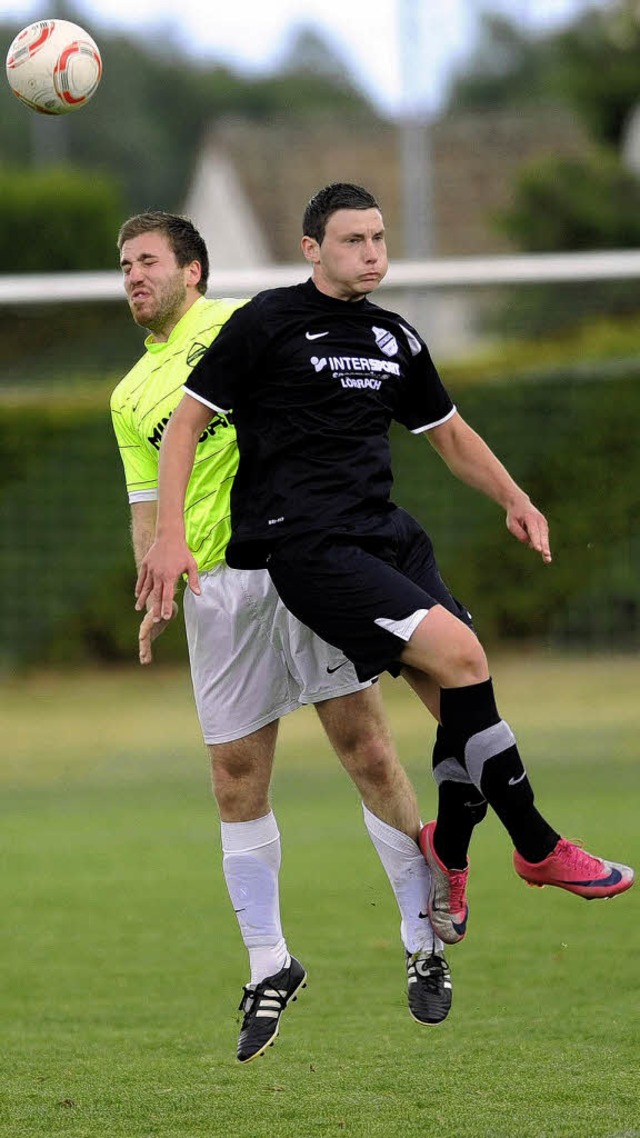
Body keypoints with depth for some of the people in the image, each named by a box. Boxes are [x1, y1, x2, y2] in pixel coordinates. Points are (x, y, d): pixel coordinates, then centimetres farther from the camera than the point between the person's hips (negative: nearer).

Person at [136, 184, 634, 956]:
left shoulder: (394, 338, 17)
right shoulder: (268, 322, -2)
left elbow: (449, 433, 29)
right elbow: (187, 420, -2)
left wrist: (513, 500, 14)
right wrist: (169, 535, -11)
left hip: (385, 535, 7)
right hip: (305, 543, -7)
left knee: (462, 704, -5)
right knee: (459, 654, -21)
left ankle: (444, 863, 16)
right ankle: (537, 847, -11)